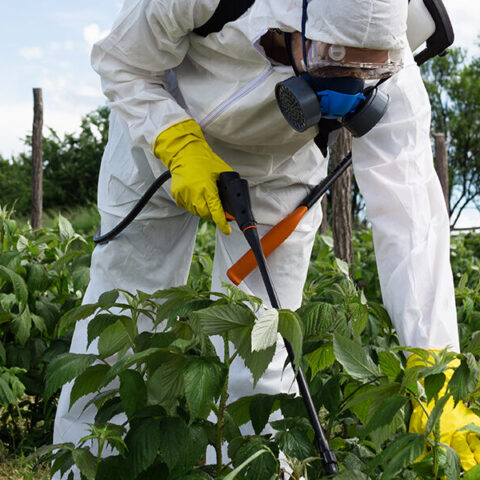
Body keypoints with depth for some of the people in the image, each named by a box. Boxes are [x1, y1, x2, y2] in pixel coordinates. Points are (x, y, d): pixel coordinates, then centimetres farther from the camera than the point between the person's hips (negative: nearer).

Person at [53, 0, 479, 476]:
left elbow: (412, 218, -39)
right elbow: (121, 63, -19)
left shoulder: (387, 73, -35)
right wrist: (181, 147, -36)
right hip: (158, 126, 0)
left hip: (279, 166, 1)